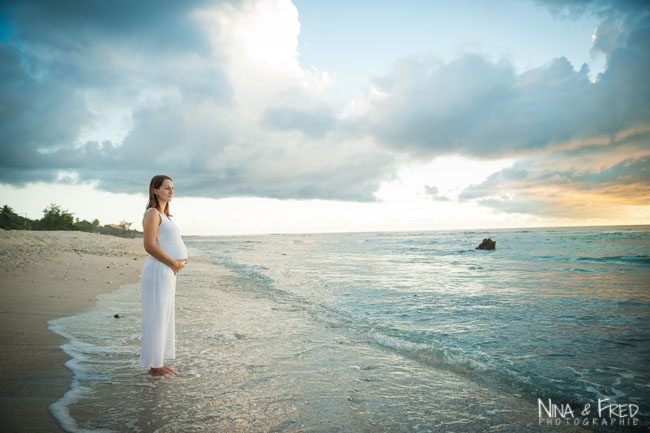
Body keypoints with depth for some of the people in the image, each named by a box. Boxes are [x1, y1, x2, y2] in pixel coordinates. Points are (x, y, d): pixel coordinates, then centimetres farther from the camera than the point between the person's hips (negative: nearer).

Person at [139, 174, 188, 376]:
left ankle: (158, 363, 23)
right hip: (157, 273, -10)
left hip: (167, 273, 10)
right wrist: (174, 264, -14)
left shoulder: (163, 214, 16)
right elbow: (149, 246, -22)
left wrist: (179, 262, 6)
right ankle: (154, 366, 10)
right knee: (156, 320, -1)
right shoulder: (152, 213, -13)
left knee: (164, 319, 14)